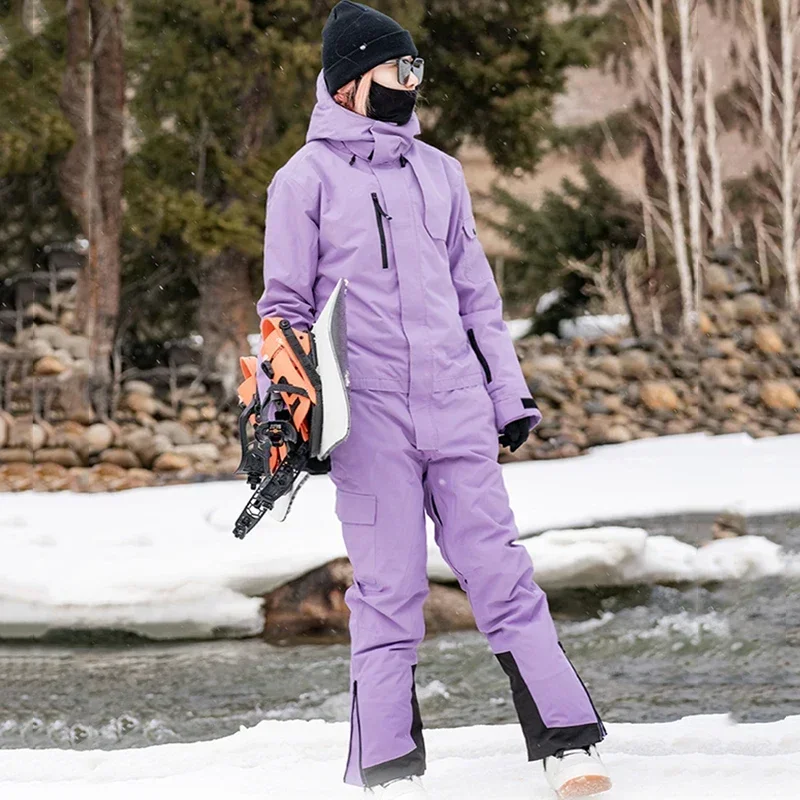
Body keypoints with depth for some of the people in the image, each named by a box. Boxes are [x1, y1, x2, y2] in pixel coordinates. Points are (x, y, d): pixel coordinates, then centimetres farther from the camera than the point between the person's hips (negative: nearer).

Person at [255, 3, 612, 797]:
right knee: (387, 591, -2)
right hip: (369, 416, -3)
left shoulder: (438, 173, 16)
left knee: (501, 571, -1)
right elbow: (286, 307, 4)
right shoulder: (307, 179, 3)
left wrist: (510, 395, 14)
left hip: (457, 407, 4)